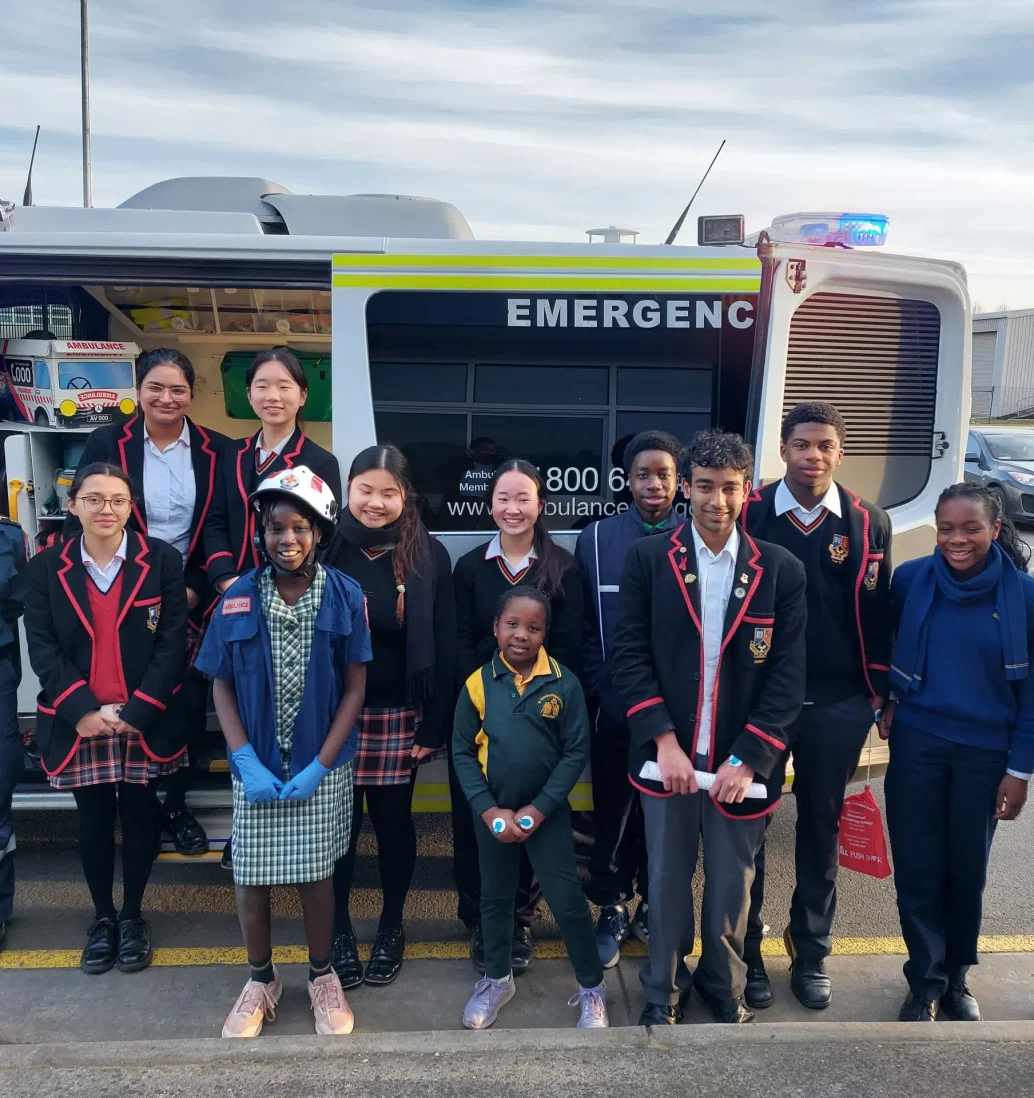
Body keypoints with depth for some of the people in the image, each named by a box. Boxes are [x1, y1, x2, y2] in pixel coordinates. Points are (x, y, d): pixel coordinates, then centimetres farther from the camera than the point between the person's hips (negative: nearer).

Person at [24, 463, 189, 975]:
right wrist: (82, 710, -15)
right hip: (78, 722, 1)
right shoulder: (45, 567, 3)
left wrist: (136, 711, -14)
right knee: (94, 820, 12)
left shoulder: (162, 560, -3)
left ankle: (132, 916, 29)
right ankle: (102, 917, 31)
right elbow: (41, 648, -3)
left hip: (146, 721, -1)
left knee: (139, 816, 9)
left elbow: (173, 643, -7)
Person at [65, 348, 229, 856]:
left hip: (193, 600, 1)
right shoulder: (106, 444, -1)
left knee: (191, 704, 3)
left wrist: (195, 589, -7)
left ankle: (177, 805, 24)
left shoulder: (216, 450, 1)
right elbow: (80, 524, 0)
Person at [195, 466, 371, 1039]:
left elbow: (355, 687, -6)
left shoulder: (345, 595, -10)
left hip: (321, 768, -1)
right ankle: (260, 980, 36)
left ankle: (322, 976, 35)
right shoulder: (238, 598, -6)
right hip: (256, 768, 1)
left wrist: (320, 765, -12)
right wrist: (246, 762, -11)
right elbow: (222, 686, 0)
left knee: (315, 875, 10)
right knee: (250, 878, 10)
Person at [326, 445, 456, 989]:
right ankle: (339, 930, 31)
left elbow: (444, 648, -3)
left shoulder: (429, 556, -4)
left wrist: (434, 725, -6)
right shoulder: (326, 550, -3)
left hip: (399, 718, 0)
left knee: (393, 823, 12)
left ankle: (391, 927, 34)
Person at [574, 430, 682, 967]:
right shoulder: (596, 539, 0)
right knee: (612, 813, 11)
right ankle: (612, 909, 31)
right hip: (616, 707, 0)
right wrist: (600, 691, -7)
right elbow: (585, 627, 0)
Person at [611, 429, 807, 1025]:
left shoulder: (782, 570, -1)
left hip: (742, 762, 1)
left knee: (732, 885, 15)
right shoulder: (648, 558, -2)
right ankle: (664, 990, 37)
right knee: (667, 881, 14)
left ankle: (724, 987, 40)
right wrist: (664, 741, -13)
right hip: (668, 755, 0)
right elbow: (629, 654, -5)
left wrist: (747, 760, -10)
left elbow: (789, 675, -4)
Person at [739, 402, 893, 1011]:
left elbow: (879, 611, 5)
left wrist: (879, 691, 4)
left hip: (837, 706, 2)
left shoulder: (869, 522, 1)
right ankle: (747, 950, 28)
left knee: (822, 826, 14)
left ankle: (811, 953, 33)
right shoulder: (749, 514, -6)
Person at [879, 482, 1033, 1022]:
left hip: (986, 752, 0)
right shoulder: (910, 579, -7)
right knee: (917, 870, 6)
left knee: (967, 871, 14)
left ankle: (956, 977, 36)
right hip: (916, 743, 0)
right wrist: (888, 702, -2)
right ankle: (925, 982, 27)